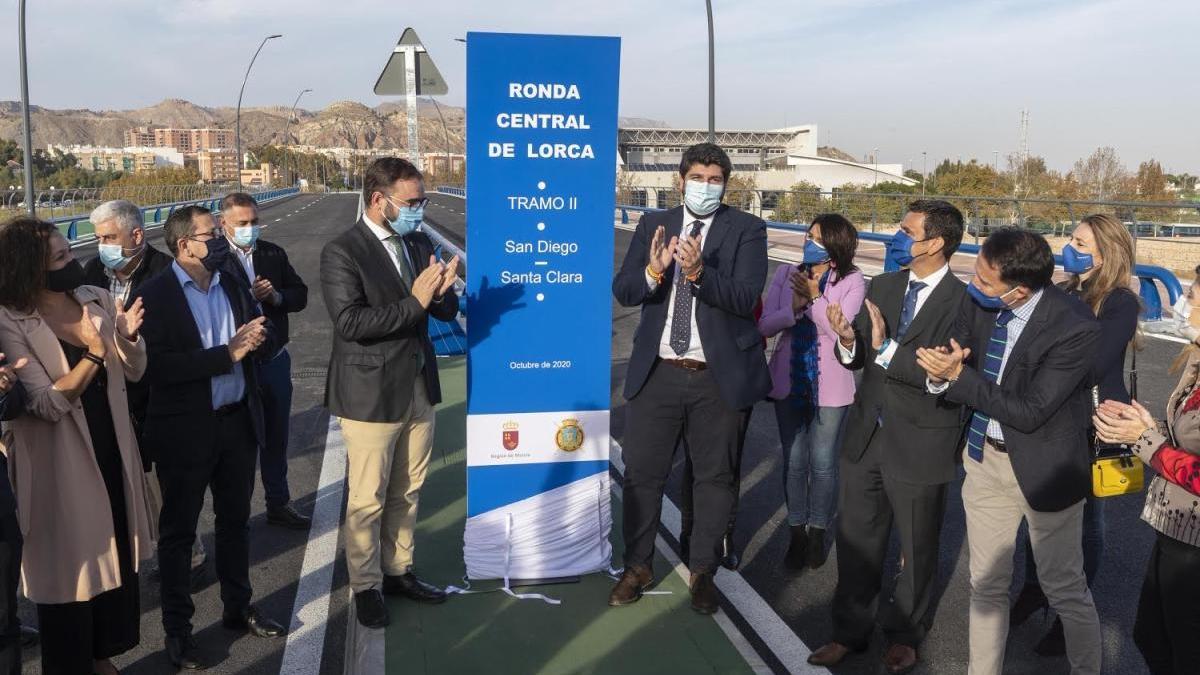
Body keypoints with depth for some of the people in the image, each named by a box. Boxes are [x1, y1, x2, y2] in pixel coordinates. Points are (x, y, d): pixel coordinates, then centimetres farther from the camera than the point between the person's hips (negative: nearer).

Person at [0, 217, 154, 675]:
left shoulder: (97, 299, -2)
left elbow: (134, 372, 1)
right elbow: (48, 403, -21)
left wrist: (127, 336, -19)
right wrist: (93, 354, -32)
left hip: (111, 450, 6)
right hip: (61, 464, -5)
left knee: (116, 555, 18)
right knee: (70, 566, 10)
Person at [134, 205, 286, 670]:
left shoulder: (233, 286, 6)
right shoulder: (155, 296, -13)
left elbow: (265, 344, 7)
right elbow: (160, 366, -23)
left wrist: (256, 339, -16)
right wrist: (227, 354, -23)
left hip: (238, 422, 6)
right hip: (186, 430, -6)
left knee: (235, 520, 19)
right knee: (178, 531, 9)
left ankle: (238, 608, 36)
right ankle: (177, 630, 23)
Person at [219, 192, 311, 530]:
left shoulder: (274, 254, 5)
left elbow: (300, 295, 6)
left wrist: (277, 296, -12)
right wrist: (250, 296, -25)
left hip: (276, 360, 5)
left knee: (276, 436, 17)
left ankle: (278, 504, 33)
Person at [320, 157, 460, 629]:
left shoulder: (420, 244, 7)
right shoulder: (341, 252, -13)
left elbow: (446, 312, 7)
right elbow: (350, 322, -22)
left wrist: (441, 292, -16)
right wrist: (414, 301, -26)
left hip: (419, 390, 6)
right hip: (371, 395, -6)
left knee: (406, 493, 18)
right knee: (368, 500, 7)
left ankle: (398, 571, 35)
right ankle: (366, 587, 25)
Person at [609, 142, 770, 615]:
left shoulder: (746, 229, -3)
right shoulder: (653, 225, 5)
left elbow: (745, 298, -15)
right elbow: (622, 291, -4)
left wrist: (699, 272, -31)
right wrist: (653, 270, -24)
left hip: (719, 376, -2)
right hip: (657, 373, 2)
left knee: (715, 477, 10)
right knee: (641, 472, 9)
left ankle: (702, 571, 29)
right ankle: (638, 567, 28)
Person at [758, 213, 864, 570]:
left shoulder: (852, 282, -8)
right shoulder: (787, 274, 0)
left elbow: (843, 332, -17)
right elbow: (765, 326, -5)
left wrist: (814, 298, -25)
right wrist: (794, 307, -21)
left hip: (829, 386, -2)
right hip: (789, 383, 3)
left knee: (822, 463, 7)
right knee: (794, 461, 11)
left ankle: (817, 533, 26)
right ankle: (797, 532, 26)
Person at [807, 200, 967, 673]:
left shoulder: (964, 302, -16)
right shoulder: (882, 286, 4)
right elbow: (857, 359, 4)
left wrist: (886, 348, -31)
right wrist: (848, 339, -18)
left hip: (920, 444, -5)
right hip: (866, 434, 5)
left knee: (917, 547, 15)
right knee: (856, 540, 16)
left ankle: (905, 635, 37)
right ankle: (850, 631, 33)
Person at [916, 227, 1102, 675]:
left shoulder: (1076, 329, -25)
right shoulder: (976, 302, -9)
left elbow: (1029, 412, -23)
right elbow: (954, 363, 2)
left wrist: (959, 376, -22)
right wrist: (940, 373, -22)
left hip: (1042, 467, -5)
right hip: (985, 457, 5)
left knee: (1066, 590, 11)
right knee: (986, 584, 18)